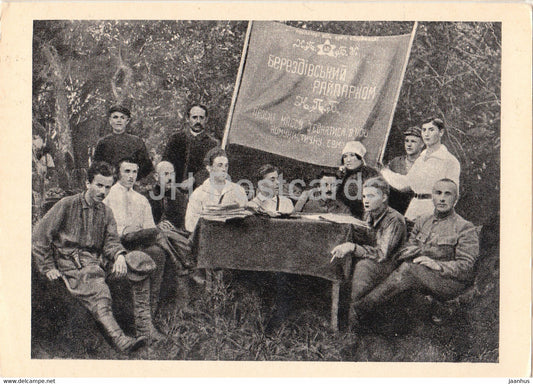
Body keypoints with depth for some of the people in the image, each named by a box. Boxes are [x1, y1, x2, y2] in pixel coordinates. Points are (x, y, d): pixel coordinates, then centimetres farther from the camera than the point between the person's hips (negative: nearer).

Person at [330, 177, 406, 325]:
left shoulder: (394, 220, -17)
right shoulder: (369, 215, 8)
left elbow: (382, 254, -26)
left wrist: (352, 247, -33)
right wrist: (345, 247, -7)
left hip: (389, 265, -7)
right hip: (371, 263, 7)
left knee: (364, 266, -35)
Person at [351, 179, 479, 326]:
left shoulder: (465, 228, 2)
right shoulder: (422, 221, 20)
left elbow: (466, 267, -7)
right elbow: (407, 249, 18)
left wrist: (438, 265, -23)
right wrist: (413, 250, -7)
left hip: (451, 283, -6)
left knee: (409, 268, -32)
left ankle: (358, 309, -36)